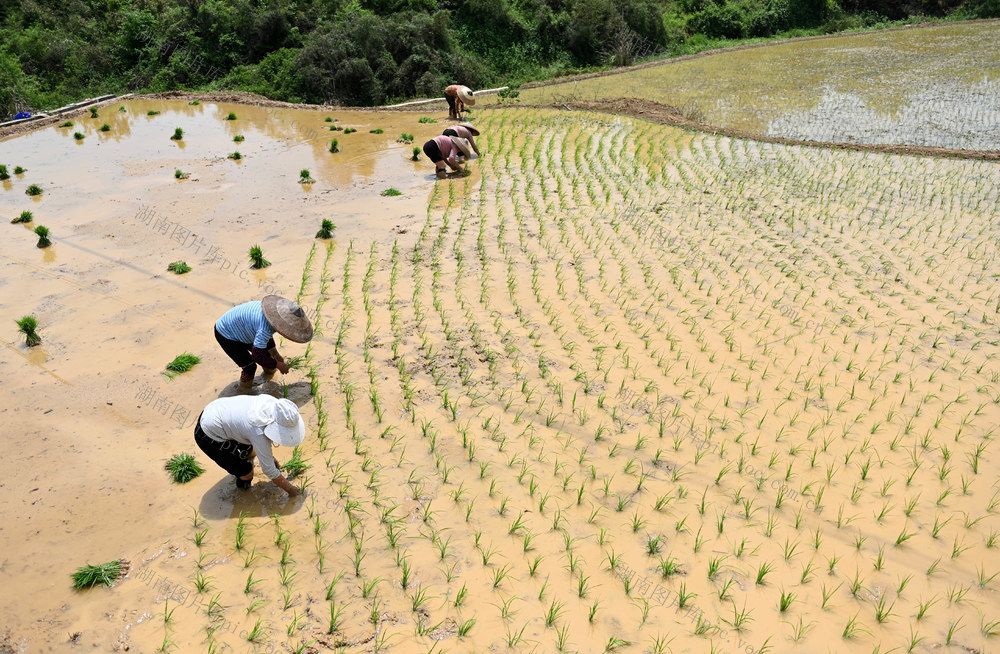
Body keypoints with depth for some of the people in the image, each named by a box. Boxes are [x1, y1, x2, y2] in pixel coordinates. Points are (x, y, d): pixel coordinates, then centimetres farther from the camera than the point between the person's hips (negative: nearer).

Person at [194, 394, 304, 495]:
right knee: (247, 473, 1)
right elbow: (269, 470, -20)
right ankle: (243, 486, 29)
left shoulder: (272, 403, -15)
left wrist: (271, 457, 18)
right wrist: (290, 489, -8)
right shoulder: (259, 434, -33)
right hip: (209, 438, -7)